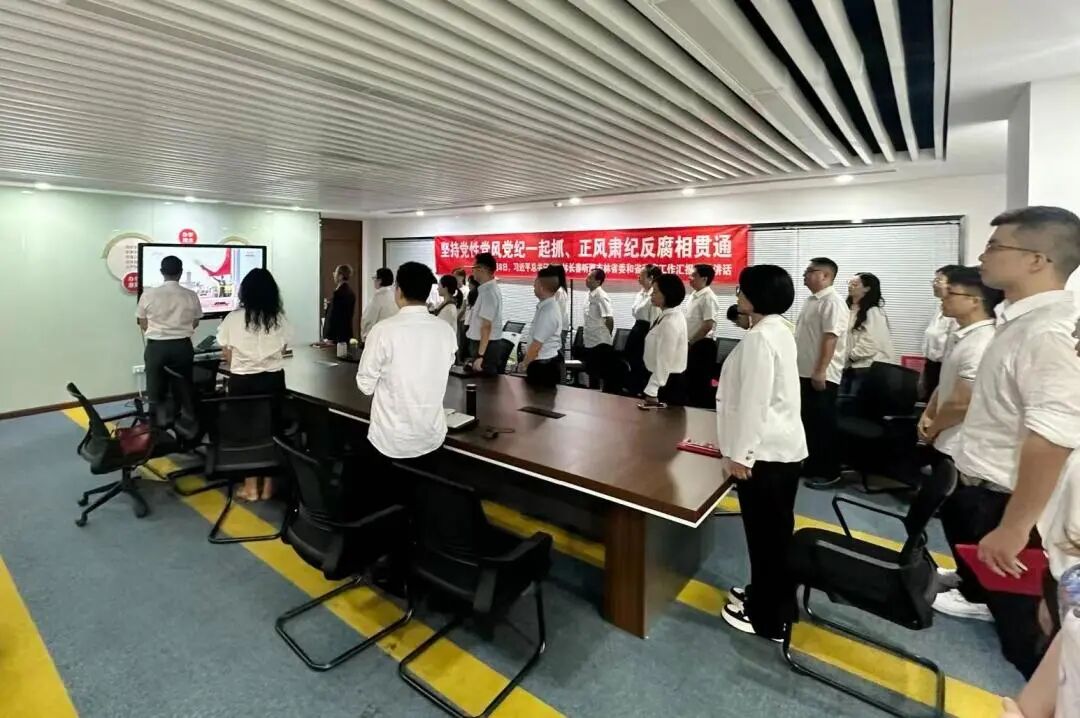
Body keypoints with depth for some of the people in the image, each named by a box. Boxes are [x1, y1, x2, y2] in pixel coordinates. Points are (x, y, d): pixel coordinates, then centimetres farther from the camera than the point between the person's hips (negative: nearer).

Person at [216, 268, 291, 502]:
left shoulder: (233, 318, -8)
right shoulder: (280, 319, -3)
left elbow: (228, 357, -2)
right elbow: (282, 351, 5)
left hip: (242, 382, -2)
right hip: (273, 380, 2)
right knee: (271, 429, 11)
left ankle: (251, 487, 19)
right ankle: (268, 485, 20)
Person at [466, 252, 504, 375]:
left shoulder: (488, 292, -20)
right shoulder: (490, 288, 11)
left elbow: (486, 326, -24)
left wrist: (480, 355, -25)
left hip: (485, 345, -10)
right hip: (489, 343, 10)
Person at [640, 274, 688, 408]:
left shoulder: (670, 322, -22)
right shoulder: (673, 315, 7)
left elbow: (664, 361, -24)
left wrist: (651, 392, -24)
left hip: (667, 383, -9)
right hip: (670, 379, 9)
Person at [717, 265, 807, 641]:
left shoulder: (759, 338, -19)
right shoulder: (779, 331, 12)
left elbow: (753, 401, -23)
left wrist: (740, 453, -17)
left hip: (764, 451, -10)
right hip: (784, 445, 10)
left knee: (764, 533, 4)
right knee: (776, 531, 20)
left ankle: (768, 617, 20)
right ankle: (769, 597, 38)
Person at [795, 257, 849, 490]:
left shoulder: (832, 302, -14)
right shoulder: (811, 300, 15)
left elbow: (830, 339, -21)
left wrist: (820, 372, -25)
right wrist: (795, 366, 20)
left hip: (821, 376, -9)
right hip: (804, 373, 9)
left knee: (823, 424, 0)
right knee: (808, 421, 16)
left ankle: (829, 472, 12)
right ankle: (812, 465, 28)